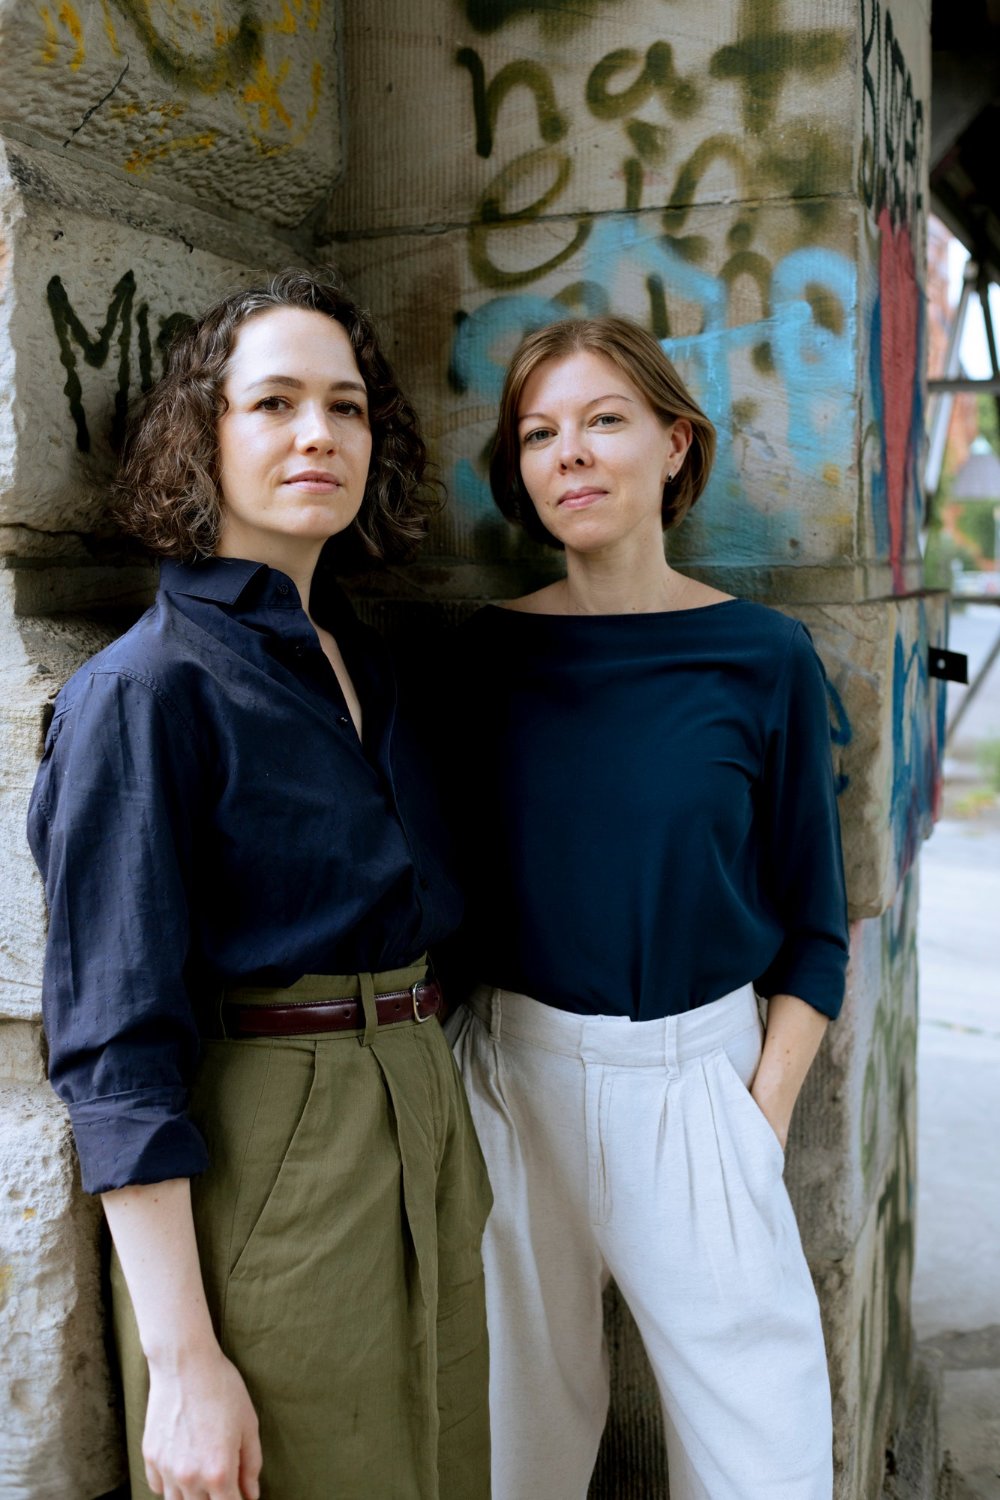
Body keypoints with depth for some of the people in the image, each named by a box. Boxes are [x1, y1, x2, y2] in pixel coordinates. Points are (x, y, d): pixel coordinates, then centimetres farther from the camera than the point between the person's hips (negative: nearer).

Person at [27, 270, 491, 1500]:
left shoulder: (363, 663, 9)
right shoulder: (144, 690, -14)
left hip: (425, 1153, 7)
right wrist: (184, 1364, -18)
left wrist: (441, 1148, 10)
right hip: (255, 1172, -7)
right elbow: (118, 1050, -17)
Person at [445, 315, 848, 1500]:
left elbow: (811, 924, 0)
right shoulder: (486, 654, 0)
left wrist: (766, 1113, -6)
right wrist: (437, 1075, 1)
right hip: (511, 1067, 2)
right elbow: (457, 878, 7)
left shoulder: (762, 658, -4)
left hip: (693, 1075, -1)